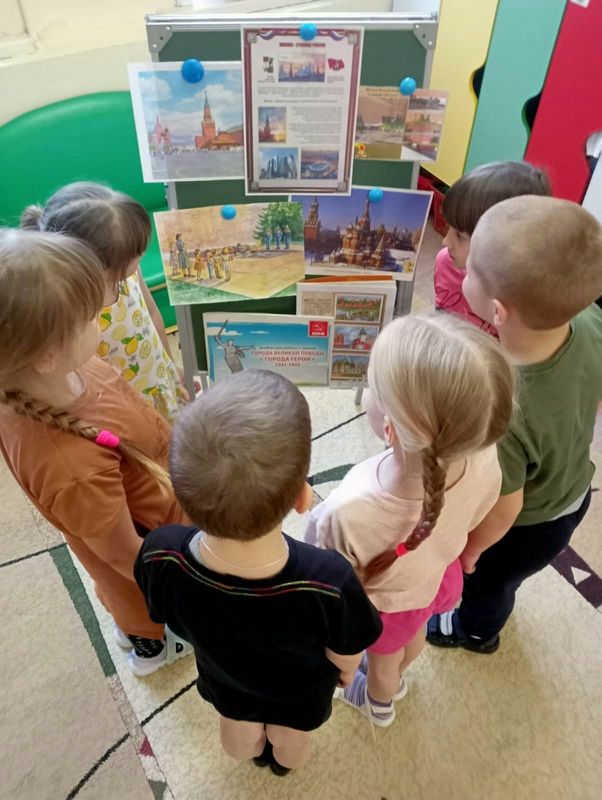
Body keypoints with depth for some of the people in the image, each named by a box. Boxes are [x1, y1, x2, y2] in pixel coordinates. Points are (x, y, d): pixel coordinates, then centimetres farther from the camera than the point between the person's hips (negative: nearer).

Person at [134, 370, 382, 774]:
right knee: (291, 741, 37)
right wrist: (347, 673, 2)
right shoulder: (329, 581, -46)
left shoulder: (160, 557, -40)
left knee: (239, 734, 38)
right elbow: (345, 656, -23)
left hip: (224, 679, 2)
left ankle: (255, 753, 71)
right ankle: (282, 762, 70)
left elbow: (165, 615, -15)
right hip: (298, 691, -1)